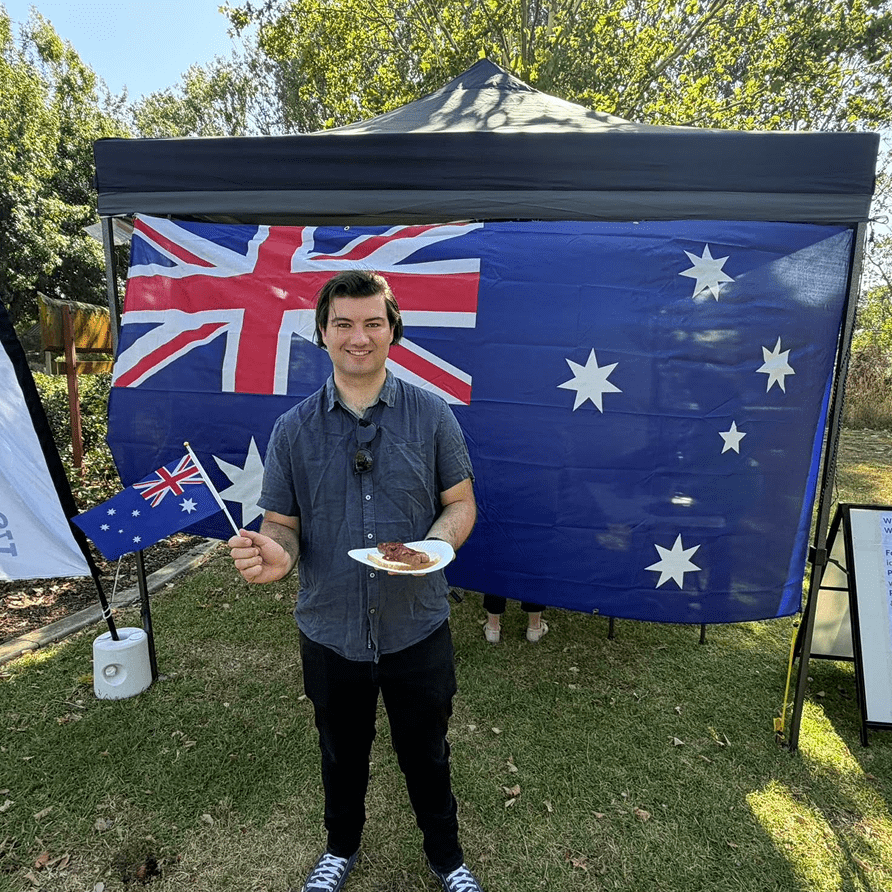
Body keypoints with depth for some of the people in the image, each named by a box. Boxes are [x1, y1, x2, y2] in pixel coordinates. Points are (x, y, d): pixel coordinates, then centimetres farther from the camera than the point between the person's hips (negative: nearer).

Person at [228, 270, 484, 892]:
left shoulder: (432, 415, -8)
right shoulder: (294, 429, -5)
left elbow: (461, 502, -1)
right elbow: (282, 522, -1)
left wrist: (434, 546, -22)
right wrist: (276, 554, -24)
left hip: (417, 626, -1)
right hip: (330, 630, 2)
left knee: (425, 753, 20)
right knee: (342, 753, 25)